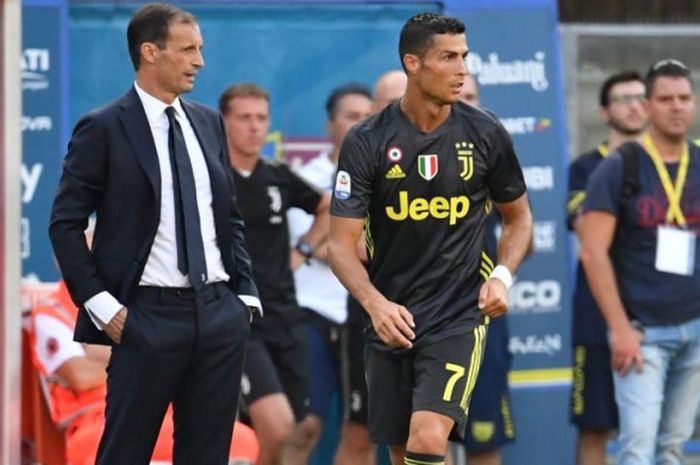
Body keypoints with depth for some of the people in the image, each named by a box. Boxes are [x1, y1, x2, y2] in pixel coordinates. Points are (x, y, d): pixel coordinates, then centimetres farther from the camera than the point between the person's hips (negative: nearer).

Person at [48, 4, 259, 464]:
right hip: (149, 317, -6)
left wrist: (246, 293, 9)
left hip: (221, 312, 6)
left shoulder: (208, 123, 12)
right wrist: (102, 305, -11)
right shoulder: (104, 129, -6)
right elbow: (65, 224, -5)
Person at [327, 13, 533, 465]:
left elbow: (518, 215, 13)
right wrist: (375, 303, -25)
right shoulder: (367, 142, -6)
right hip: (392, 320, 2)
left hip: (459, 316, -1)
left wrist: (502, 275, -6)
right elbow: (341, 243, -7)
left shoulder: (485, 134, -3)